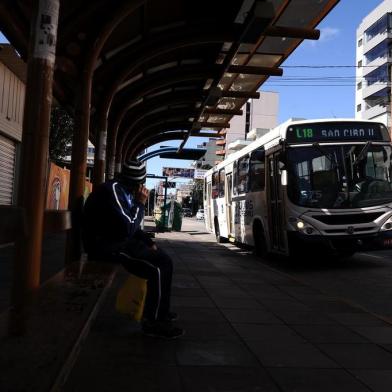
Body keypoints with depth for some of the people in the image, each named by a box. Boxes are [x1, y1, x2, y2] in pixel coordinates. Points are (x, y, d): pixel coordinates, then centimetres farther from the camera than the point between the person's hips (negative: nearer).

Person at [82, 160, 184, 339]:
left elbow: (129, 225, 21)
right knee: (161, 264, -16)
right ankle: (153, 322, -6)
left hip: (116, 240, 10)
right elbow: (128, 228, -24)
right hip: (107, 245, -10)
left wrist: (149, 242, 11)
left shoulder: (122, 190, 13)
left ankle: (159, 310, 22)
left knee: (160, 257, 13)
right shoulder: (113, 190, -18)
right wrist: (140, 203, -13)